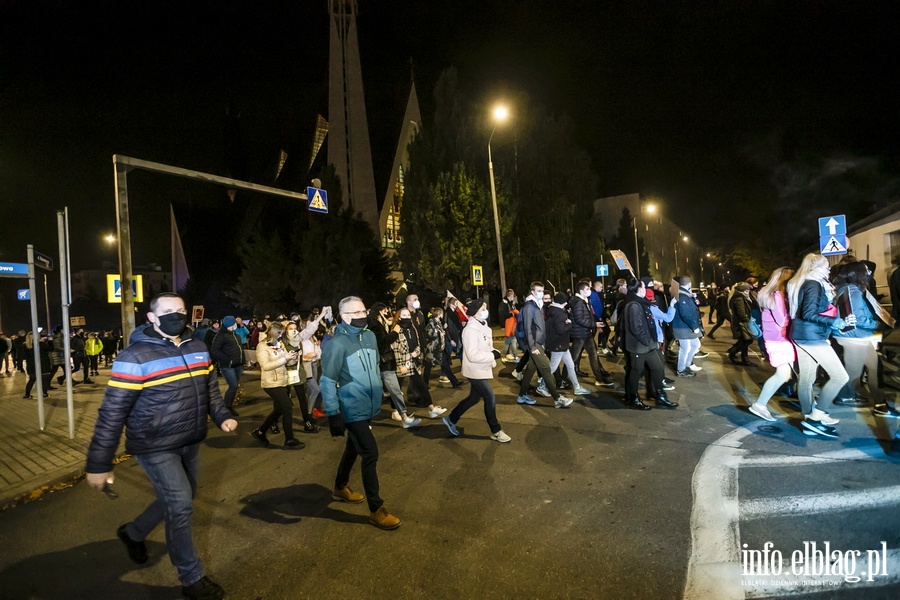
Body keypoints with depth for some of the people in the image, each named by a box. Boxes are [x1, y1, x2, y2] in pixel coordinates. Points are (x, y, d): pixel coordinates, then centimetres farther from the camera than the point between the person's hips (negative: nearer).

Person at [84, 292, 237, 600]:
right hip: (155, 447, -7)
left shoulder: (198, 348, 2)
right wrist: (98, 464, -15)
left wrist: (222, 416, 0)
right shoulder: (135, 356, -18)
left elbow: (210, 388, 15)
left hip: (189, 443, 7)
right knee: (180, 505, -6)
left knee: (180, 500, 21)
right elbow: (112, 413, -17)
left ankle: (133, 532, 49)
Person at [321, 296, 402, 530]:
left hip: (368, 407, 7)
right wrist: (333, 415, -20)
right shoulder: (338, 344, -21)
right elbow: (327, 381, -19)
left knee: (353, 449, 23)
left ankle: (340, 488, 46)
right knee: (370, 454, -5)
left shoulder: (370, 336, 0)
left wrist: (377, 396, 19)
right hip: (352, 410, -7)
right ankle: (377, 510, 9)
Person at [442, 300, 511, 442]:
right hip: (475, 371, -10)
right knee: (490, 399, -2)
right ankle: (496, 432, 15)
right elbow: (473, 355, -28)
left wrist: (493, 354, -2)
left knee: (474, 398, 19)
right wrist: (493, 355, -23)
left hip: (482, 369, 10)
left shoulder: (483, 326, 7)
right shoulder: (470, 330, -24)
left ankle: (451, 419, 35)